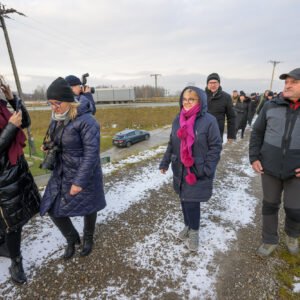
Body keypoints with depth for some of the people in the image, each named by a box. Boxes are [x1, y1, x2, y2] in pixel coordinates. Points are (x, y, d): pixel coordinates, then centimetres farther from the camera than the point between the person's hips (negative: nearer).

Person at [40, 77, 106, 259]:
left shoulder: (86, 121, -22)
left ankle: (88, 238, 45)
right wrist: (48, 145, -3)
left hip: (85, 176, -7)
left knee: (88, 208, 14)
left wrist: (79, 182, -26)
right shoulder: (56, 121, 3)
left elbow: (91, 153, -25)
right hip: (61, 174, 7)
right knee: (53, 209, 10)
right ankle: (72, 238, 38)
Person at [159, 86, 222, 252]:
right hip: (180, 170, 5)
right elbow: (172, 143, 12)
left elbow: (216, 146, -10)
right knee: (184, 200, 15)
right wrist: (165, 162, 11)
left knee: (192, 202, -1)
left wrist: (207, 169, -16)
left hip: (198, 172, -5)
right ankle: (188, 225, 39)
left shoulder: (209, 120, -12)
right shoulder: (178, 119, 4)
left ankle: (194, 231, 26)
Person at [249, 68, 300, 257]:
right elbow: (257, 133, 4)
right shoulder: (271, 106, -2)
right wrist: (254, 157, -4)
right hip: (269, 168, 1)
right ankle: (270, 240, 34)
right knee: (270, 205, 14)